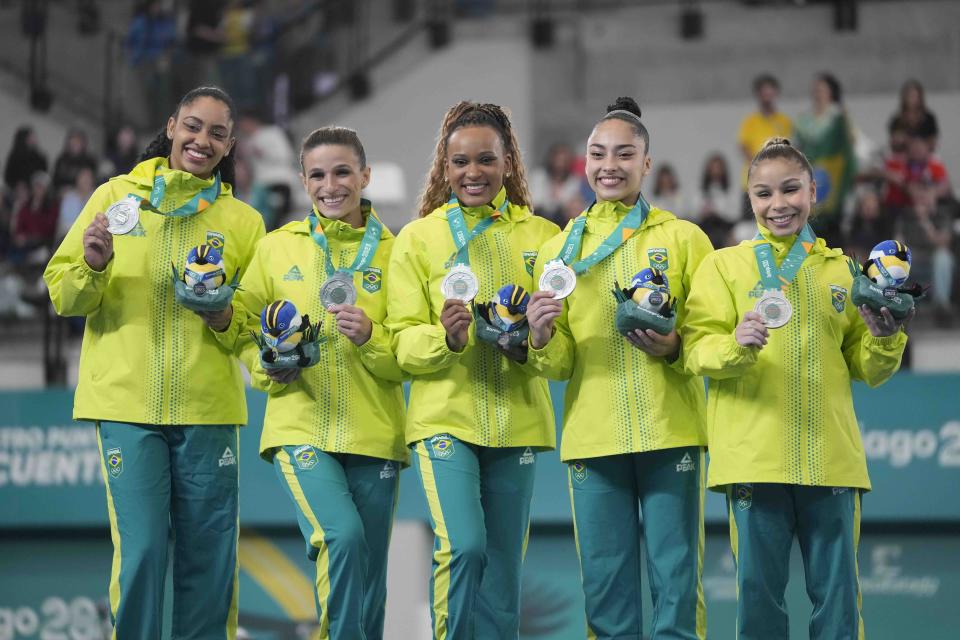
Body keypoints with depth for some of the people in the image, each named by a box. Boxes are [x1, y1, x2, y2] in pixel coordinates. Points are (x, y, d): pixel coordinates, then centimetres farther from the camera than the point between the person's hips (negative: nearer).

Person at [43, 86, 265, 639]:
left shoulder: (243, 221, 11)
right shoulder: (116, 197, 8)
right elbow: (64, 295, 7)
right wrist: (92, 267, -13)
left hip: (208, 407, 2)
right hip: (126, 402, -2)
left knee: (209, 557, 2)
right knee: (141, 551, -9)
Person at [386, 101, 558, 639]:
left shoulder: (541, 236, 8)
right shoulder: (418, 238, 4)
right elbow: (402, 341, 0)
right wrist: (445, 337, -21)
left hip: (516, 419, 2)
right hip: (445, 417, -2)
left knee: (504, 566, 5)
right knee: (463, 545, -20)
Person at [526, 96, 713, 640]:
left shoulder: (683, 238, 6)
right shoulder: (560, 249, 12)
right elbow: (559, 365, 11)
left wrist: (674, 348, -16)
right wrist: (542, 339, -11)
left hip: (671, 433, -2)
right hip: (592, 438, 2)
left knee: (676, 581, -4)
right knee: (606, 588, 2)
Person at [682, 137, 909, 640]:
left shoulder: (840, 270, 14)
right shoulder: (723, 265, 8)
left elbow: (866, 369, 17)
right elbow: (698, 348, -4)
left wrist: (884, 338, -3)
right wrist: (736, 345, -23)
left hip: (830, 457, 2)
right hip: (753, 457, -2)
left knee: (837, 593, 3)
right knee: (758, 590, -1)